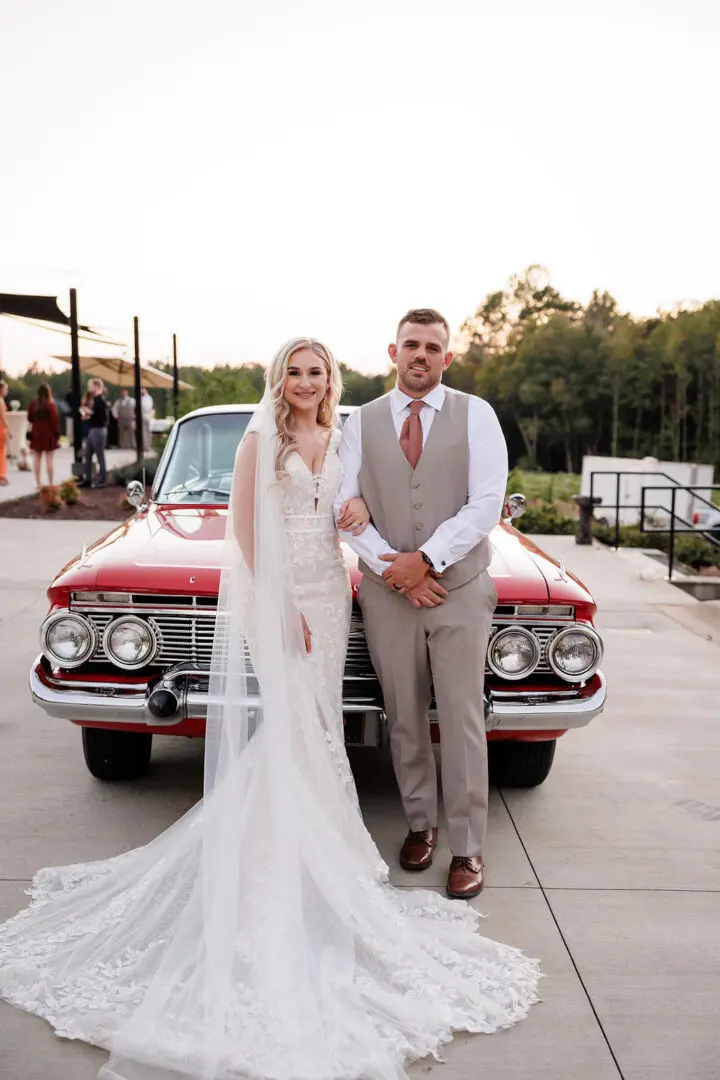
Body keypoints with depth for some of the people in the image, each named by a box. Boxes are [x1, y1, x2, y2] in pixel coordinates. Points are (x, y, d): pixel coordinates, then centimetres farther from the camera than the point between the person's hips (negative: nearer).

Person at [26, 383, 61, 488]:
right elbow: (55, 421, -11)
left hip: (36, 434, 4)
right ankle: (51, 483, -2)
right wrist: (57, 435, -4)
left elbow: (30, 419, 12)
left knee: (37, 459, 8)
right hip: (49, 435, -4)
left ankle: (38, 483, 9)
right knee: (50, 460, -2)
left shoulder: (32, 404, 3)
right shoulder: (50, 404, -12)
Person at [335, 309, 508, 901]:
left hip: (461, 587, -1)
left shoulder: (476, 415, 1)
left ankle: (468, 847, 13)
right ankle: (420, 824, 29)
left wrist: (426, 559, -15)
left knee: (462, 719, 0)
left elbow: (486, 503, -7)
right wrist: (393, 568, -10)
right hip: (387, 591, 2)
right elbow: (346, 507, 1)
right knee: (404, 719, 11)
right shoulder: (361, 422, 6)